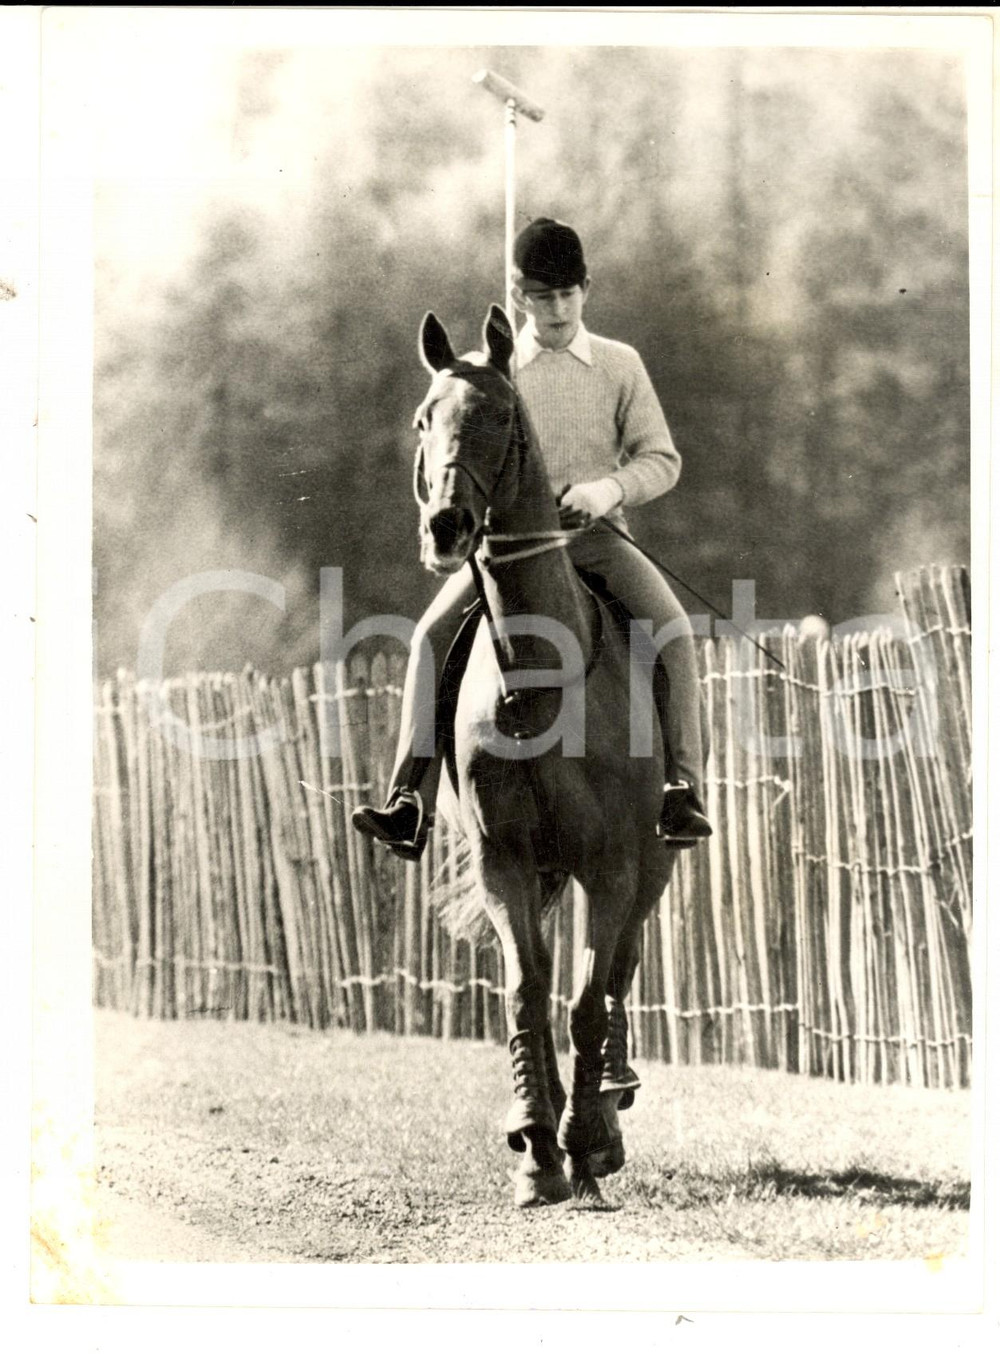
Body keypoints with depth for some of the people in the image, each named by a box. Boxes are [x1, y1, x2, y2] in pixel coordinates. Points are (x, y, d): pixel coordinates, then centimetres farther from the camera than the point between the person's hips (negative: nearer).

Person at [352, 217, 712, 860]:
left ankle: (684, 790, -26)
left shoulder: (620, 365, 7)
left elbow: (661, 459, 5)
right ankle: (411, 806, -22)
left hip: (596, 535, 0)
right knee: (433, 634, -23)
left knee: (673, 628, -28)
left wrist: (610, 487, -15)